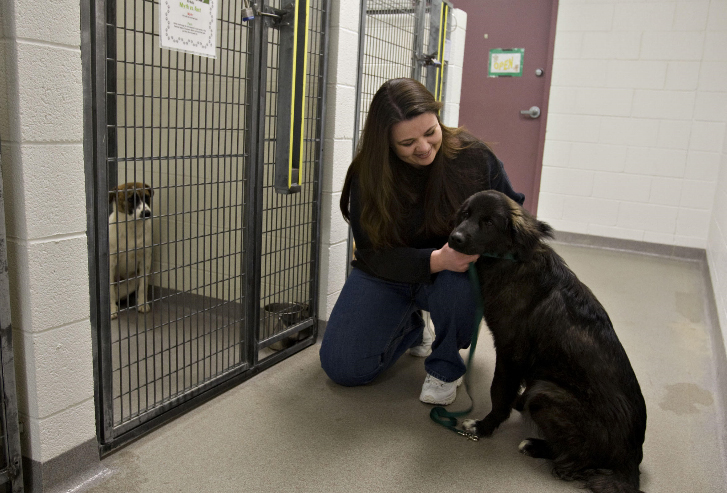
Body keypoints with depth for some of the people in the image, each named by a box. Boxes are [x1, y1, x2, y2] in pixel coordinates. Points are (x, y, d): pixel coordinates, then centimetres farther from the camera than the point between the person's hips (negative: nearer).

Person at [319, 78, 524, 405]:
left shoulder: (473, 156, -16)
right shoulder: (368, 176, -17)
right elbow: (374, 255, -18)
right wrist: (435, 260, -36)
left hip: (455, 271, -1)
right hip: (389, 272, 1)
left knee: (457, 282, -39)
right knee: (342, 366, -10)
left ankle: (445, 366, -7)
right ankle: (409, 328, 21)